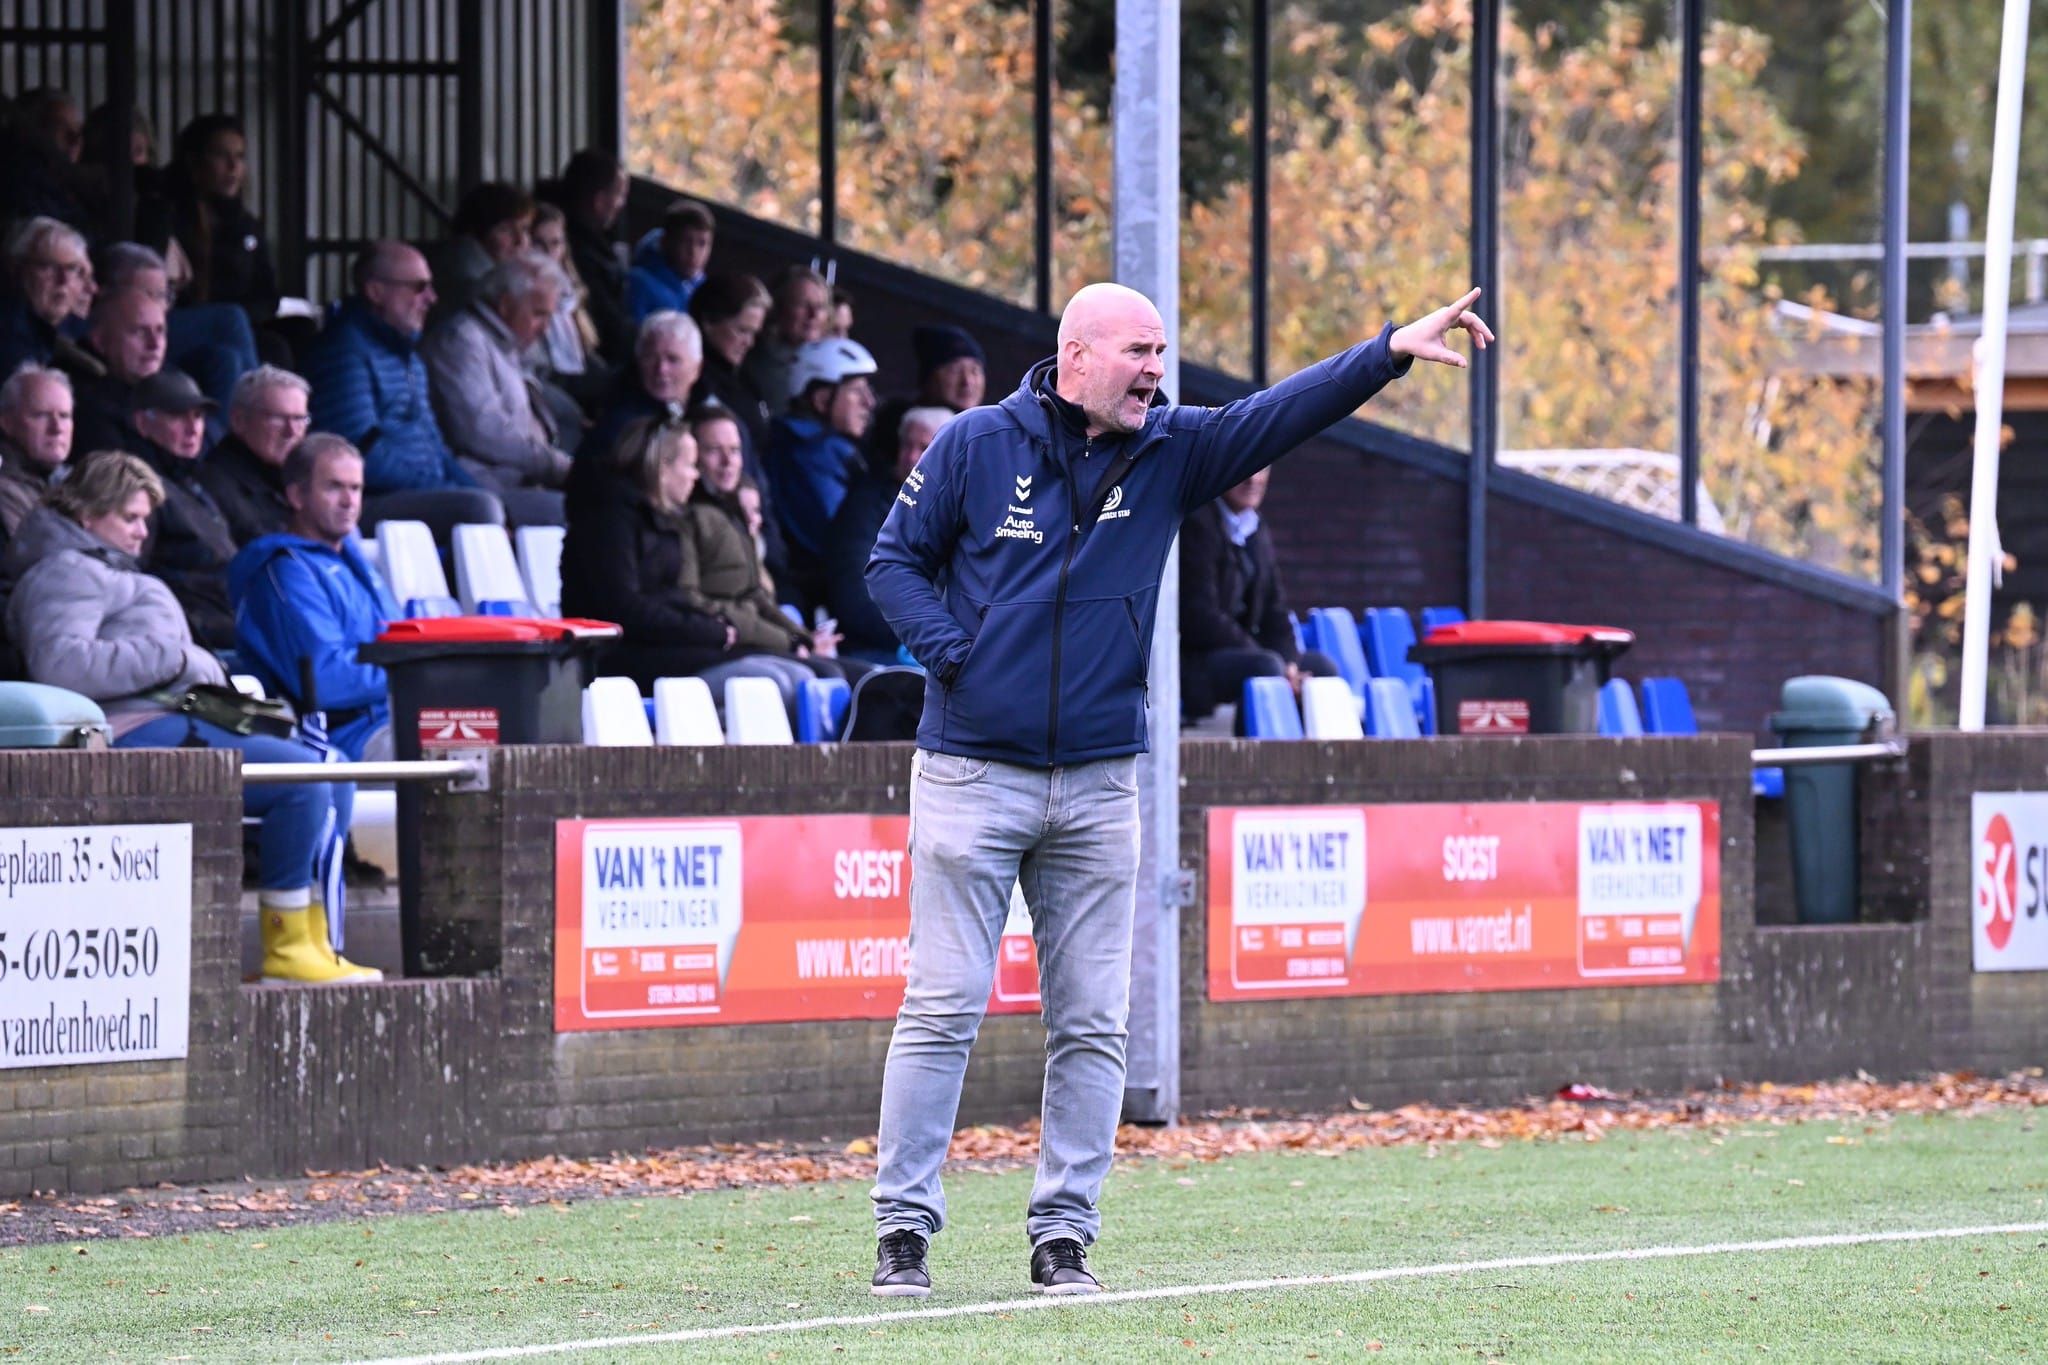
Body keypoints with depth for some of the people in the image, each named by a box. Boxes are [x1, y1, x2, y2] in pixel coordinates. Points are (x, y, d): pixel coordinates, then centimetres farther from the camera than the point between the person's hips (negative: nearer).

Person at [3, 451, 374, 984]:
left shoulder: (106, 573, 31)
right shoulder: (65, 574, -4)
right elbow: (62, 664, -22)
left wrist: (217, 682, 14)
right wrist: (175, 659, -19)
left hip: (173, 718, 11)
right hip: (133, 734, -11)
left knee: (333, 780, 8)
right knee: (303, 777, -22)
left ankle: (311, 940, -2)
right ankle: (286, 947, -18)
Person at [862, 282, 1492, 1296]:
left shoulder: (1168, 452, 5)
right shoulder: (976, 445, -2)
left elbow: (1284, 413, -4)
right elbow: (895, 559, 3)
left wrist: (1394, 351, -16)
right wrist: (950, 651, -11)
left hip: (1099, 785, 4)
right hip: (972, 774, -4)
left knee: (1091, 1023, 3)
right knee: (942, 1009, -4)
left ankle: (1065, 1231, 10)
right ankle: (902, 1225, 1)